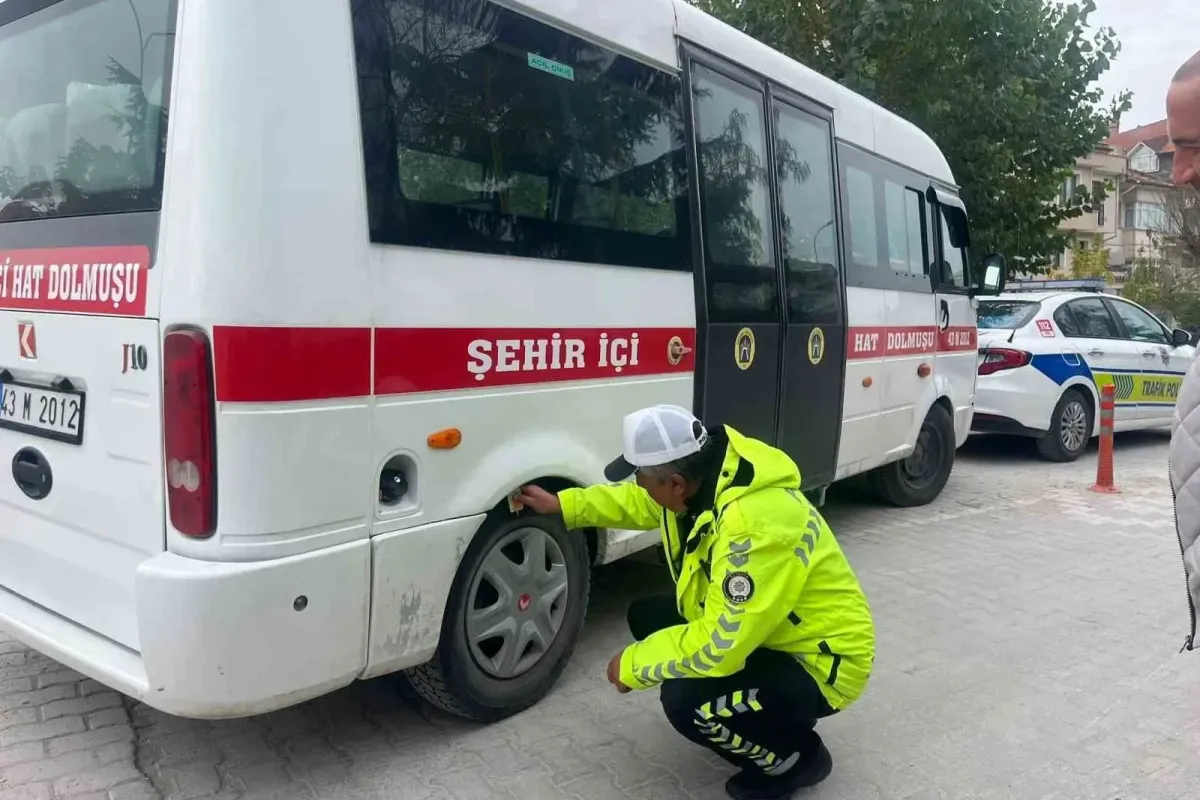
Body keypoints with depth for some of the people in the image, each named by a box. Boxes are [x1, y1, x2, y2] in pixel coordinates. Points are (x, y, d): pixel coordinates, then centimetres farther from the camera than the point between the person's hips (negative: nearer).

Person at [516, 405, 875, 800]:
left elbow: (719, 646, -34)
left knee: (686, 701, -27)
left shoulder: (755, 524, -37)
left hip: (820, 661, -9)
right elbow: (642, 502, 14)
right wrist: (563, 505, 11)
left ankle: (796, 758, 2)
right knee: (648, 616, 7)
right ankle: (750, 717, 16)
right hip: (760, 631, 9)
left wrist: (635, 664, -20)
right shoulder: (702, 472, -9)